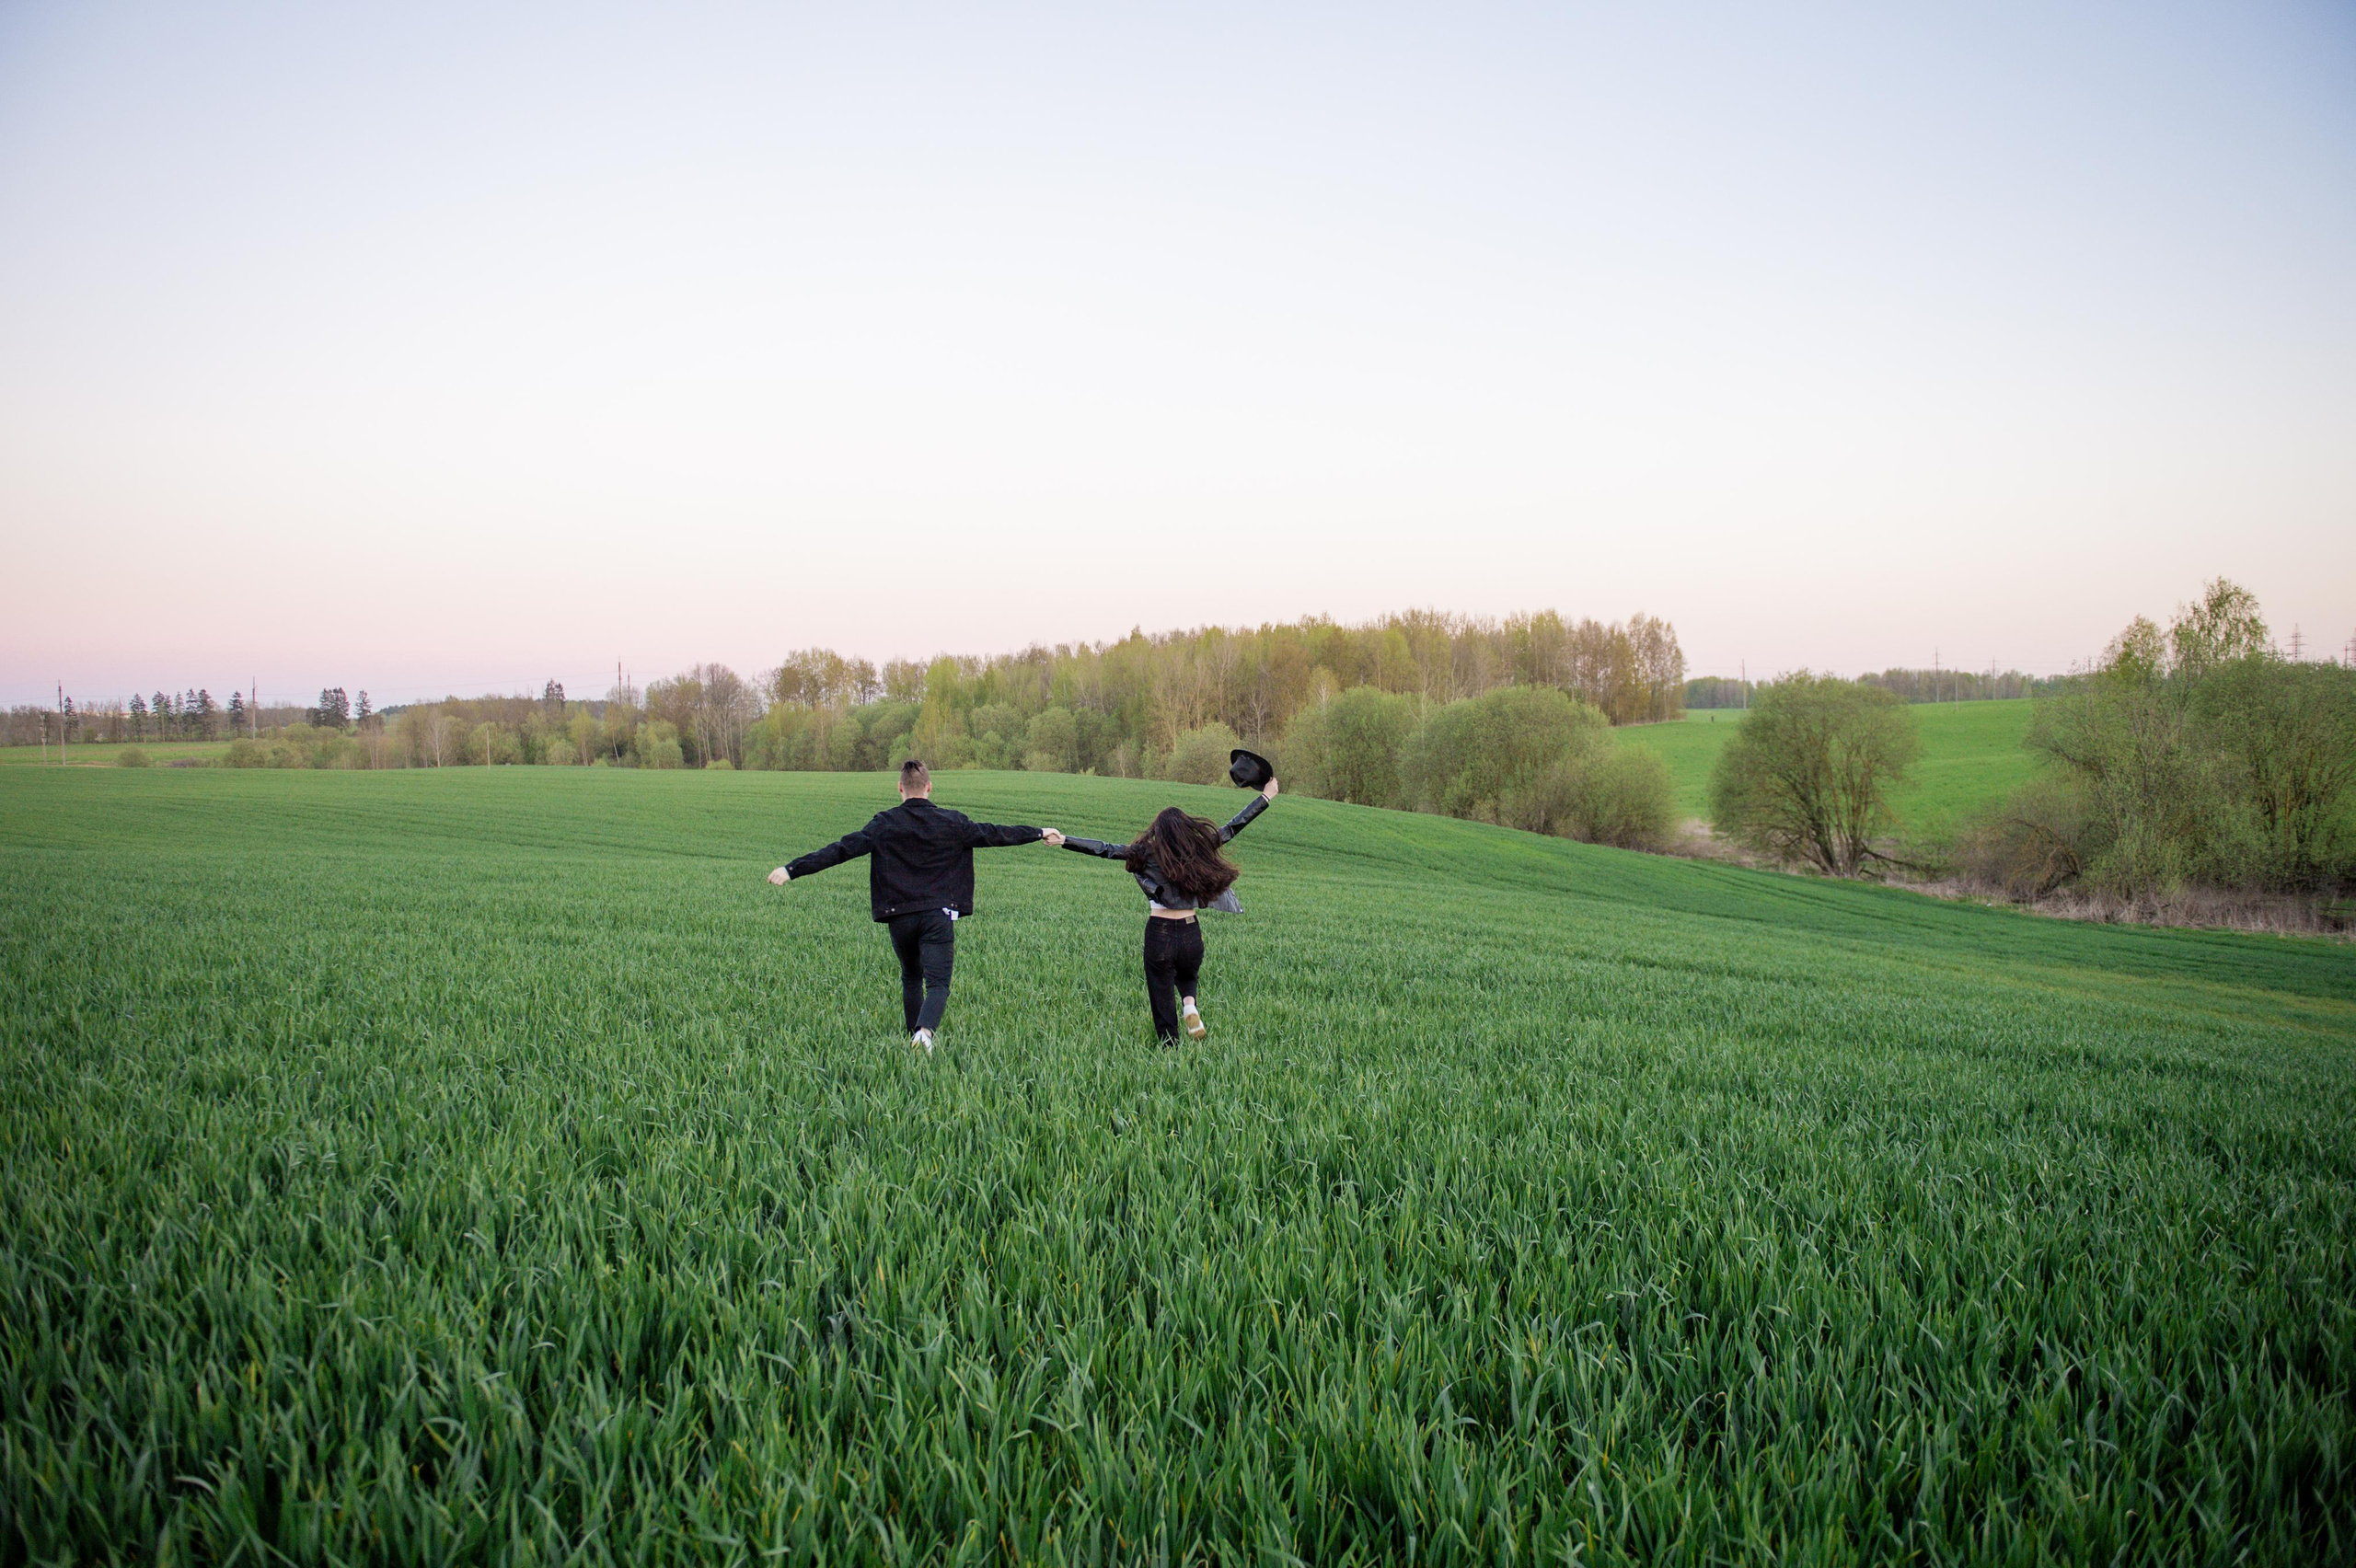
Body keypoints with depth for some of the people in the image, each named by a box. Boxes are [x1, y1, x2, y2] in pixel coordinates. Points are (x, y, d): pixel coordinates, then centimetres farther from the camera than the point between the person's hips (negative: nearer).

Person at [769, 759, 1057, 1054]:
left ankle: (914, 1036, 26)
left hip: (899, 918, 1)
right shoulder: (951, 823, 3)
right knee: (937, 984, -6)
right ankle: (925, 1030, -33)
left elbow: (843, 849, -7)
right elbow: (994, 834, 14)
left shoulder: (883, 825, -1)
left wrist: (793, 869, -5)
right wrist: (1040, 833, 28)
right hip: (939, 916, -1)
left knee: (911, 978, 23)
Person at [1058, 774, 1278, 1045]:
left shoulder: (1147, 854, -6)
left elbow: (1104, 849, -11)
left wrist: (1064, 840, -12)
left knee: (1162, 1000, 8)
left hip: (1160, 933, -3)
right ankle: (1190, 1006, 0)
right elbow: (1234, 827, 11)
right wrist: (1265, 797, 21)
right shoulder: (1200, 849, 1)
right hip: (1191, 933, 3)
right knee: (1187, 977, 30)